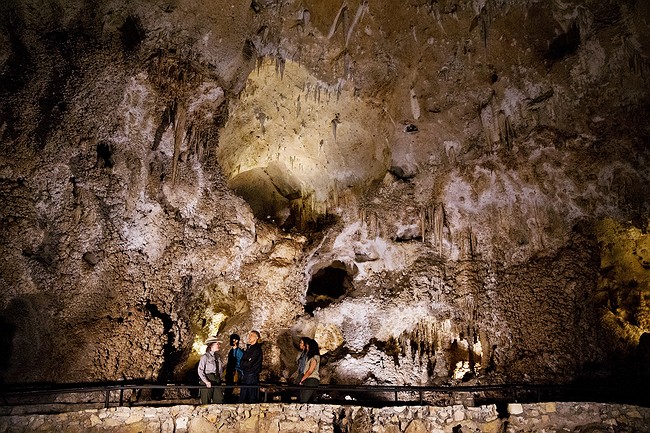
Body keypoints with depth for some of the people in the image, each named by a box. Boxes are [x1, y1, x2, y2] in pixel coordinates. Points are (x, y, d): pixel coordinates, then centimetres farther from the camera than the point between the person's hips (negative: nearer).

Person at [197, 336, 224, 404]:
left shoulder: (218, 357, 11)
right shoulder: (205, 357, -7)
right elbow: (200, 371, -11)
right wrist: (206, 382, -19)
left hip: (217, 381, 5)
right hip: (207, 381, -5)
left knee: (220, 400, 1)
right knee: (206, 403, 1)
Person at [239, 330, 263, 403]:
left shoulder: (257, 349, -11)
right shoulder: (249, 348, 17)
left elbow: (249, 363, -16)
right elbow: (242, 361, 16)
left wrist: (243, 363, 1)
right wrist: (245, 363, -4)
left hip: (252, 376, -9)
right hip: (245, 376, 9)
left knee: (252, 399, -5)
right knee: (242, 398, 11)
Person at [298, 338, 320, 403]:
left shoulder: (315, 357, -7)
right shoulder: (310, 356, 22)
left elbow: (310, 371, -11)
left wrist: (302, 380, -3)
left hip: (312, 380, -9)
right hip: (309, 380, 9)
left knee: (303, 400, -16)